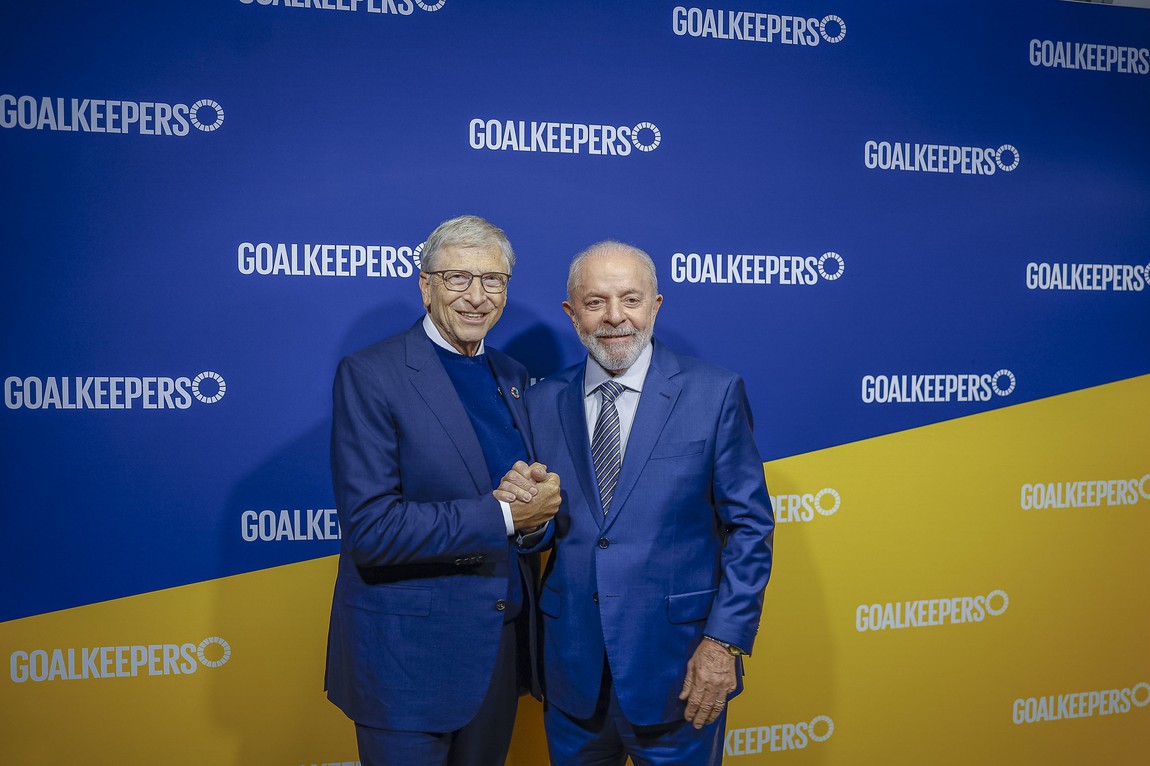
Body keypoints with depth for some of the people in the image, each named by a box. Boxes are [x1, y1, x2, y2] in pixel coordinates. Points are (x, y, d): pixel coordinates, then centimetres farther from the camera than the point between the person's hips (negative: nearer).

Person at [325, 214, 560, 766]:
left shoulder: (511, 376, 8)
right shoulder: (369, 375, -13)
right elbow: (369, 529, -21)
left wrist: (539, 508, -12)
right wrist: (503, 514, -22)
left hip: (502, 643, 7)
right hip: (409, 656, -6)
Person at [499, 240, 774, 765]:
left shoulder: (714, 393, -5)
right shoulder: (541, 402, 4)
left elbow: (750, 525, -4)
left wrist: (725, 642, -10)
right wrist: (517, 507, -13)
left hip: (676, 662, -2)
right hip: (571, 661, 3)